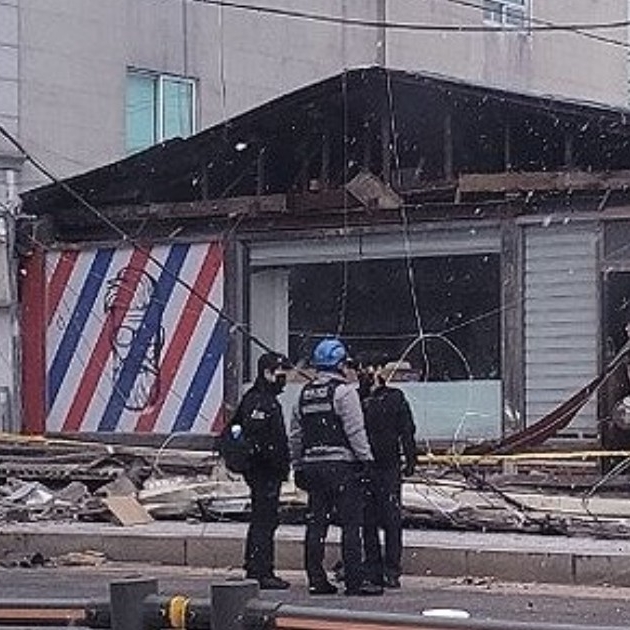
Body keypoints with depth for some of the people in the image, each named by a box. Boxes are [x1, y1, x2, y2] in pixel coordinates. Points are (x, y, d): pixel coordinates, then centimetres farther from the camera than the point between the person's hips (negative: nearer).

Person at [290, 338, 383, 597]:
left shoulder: (305, 393, 15)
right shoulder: (343, 390, -7)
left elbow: (295, 435, 17)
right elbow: (355, 431, -13)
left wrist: (298, 466, 22)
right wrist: (365, 459, -7)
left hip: (311, 465, 7)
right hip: (341, 465, -7)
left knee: (316, 524, 8)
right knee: (351, 524, -4)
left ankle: (316, 580, 9)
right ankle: (354, 581, -6)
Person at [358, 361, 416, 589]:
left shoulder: (395, 397, 4)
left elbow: (407, 431, 4)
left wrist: (409, 461, -4)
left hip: (389, 467, -3)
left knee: (391, 520, -4)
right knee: (368, 521, 6)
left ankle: (392, 571, 0)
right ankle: (373, 570, 13)